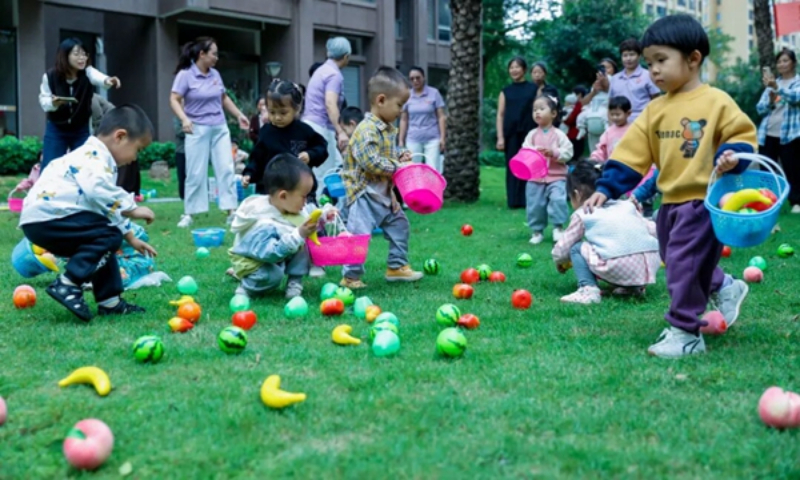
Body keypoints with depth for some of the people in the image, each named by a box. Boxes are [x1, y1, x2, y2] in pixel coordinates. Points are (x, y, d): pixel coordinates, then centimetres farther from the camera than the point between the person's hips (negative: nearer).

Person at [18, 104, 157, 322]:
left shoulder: (98, 159, 24)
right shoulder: (93, 156, -11)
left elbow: (111, 207, 33)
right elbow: (99, 191, -31)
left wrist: (131, 238, 32)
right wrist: (134, 209, -23)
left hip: (46, 219, 11)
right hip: (46, 217, -11)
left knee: (103, 241, 17)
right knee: (108, 235, -16)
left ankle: (110, 301, 18)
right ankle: (67, 284, -16)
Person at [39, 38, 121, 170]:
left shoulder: (87, 72, -16)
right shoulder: (50, 76, -15)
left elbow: (98, 77, -40)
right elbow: (43, 101, -6)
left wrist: (107, 80, -64)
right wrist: (53, 103, -30)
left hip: (81, 131, 1)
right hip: (56, 130, -1)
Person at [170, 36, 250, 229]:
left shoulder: (215, 74, 7)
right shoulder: (185, 75, -9)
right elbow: (174, 100, -13)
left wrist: (239, 115, 17)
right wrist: (184, 118, -28)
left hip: (220, 128, 5)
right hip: (198, 129, -5)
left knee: (226, 169, 1)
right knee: (196, 173, -1)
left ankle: (231, 211, 5)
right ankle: (189, 214, 10)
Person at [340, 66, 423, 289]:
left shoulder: (390, 129, 10)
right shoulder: (367, 130, -22)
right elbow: (370, 162, -29)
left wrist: (401, 155, 4)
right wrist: (396, 166, -21)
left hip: (383, 192, 10)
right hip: (364, 192, -10)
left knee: (399, 224, 17)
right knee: (359, 233, -11)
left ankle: (397, 267, 30)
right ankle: (350, 276, 0)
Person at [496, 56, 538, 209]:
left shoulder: (533, 89, 7)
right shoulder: (506, 91, 10)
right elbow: (500, 115, 6)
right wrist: (500, 137, -2)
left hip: (529, 132, -1)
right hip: (511, 134, 1)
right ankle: (514, 200, 5)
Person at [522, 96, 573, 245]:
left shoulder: (559, 135, -1)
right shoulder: (532, 134, 4)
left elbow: (568, 153, -5)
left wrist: (554, 153, -18)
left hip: (556, 176, -2)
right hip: (535, 177, 2)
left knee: (558, 200, -20)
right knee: (535, 205, 5)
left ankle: (558, 227, -5)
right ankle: (537, 231, 19)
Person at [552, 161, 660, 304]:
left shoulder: (582, 214, 13)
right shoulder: (627, 205, 24)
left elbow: (561, 250, 16)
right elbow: (653, 230, 24)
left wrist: (560, 262, 39)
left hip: (618, 268, -6)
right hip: (651, 264, 6)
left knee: (576, 249, 14)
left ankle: (588, 289, -6)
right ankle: (634, 286, 23)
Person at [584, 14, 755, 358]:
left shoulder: (716, 101, -10)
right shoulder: (655, 110, 6)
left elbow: (744, 135, -4)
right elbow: (632, 153, 3)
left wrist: (732, 156, -25)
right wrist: (606, 188, -5)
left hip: (704, 200, -7)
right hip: (670, 202, 7)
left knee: (684, 265, -8)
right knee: (677, 262, 17)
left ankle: (685, 333, 5)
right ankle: (724, 287, 41)